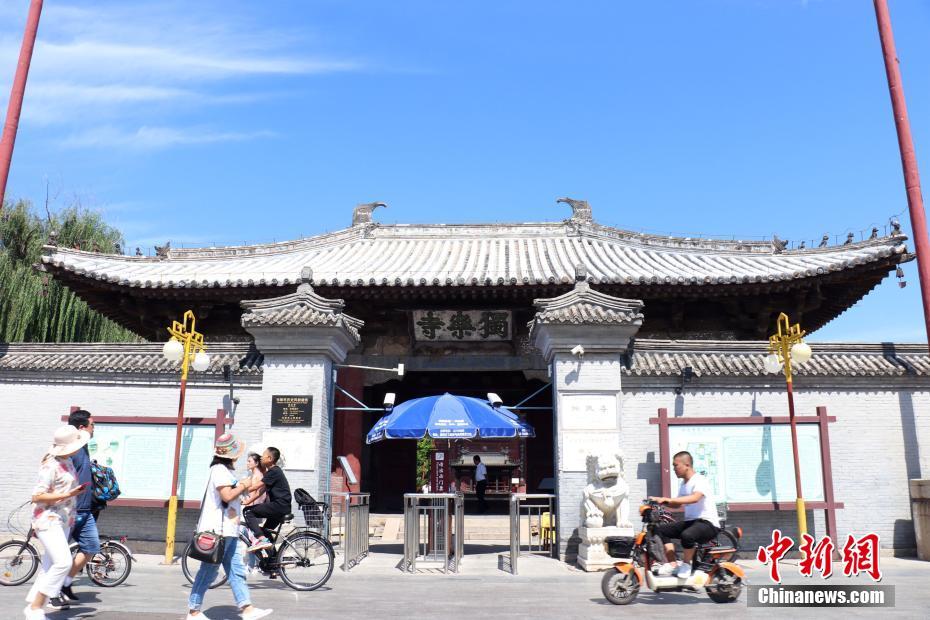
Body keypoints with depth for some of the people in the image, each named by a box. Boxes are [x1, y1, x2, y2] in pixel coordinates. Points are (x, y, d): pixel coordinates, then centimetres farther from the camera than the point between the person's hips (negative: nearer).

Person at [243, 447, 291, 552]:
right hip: (282, 507, 10)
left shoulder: (273, 472, -11)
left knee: (248, 511, -11)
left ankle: (261, 539, -20)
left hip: (279, 505, -10)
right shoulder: (274, 471, 20)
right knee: (266, 532, 21)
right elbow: (262, 491, 21)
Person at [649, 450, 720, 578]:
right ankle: (672, 564, -2)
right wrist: (661, 501, 8)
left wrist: (668, 499, -38)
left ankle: (686, 564, -11)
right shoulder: (683, 484, 15)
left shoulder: (700, 480, -14)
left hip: (708, 523, -9)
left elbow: (694, 498, -34)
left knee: (687, 535, -38)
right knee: (661, 530, -4)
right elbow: (678, 504, 26)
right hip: (690, 521, 9)